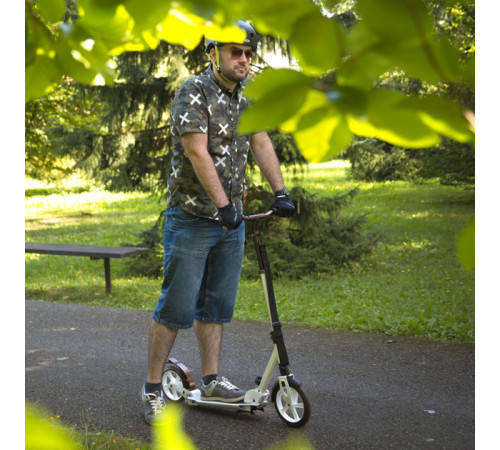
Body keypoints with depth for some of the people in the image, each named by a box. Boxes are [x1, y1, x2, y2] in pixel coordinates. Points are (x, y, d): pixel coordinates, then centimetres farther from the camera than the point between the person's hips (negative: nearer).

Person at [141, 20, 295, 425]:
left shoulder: (246, 99, 12)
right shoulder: (194, 93, -12)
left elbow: (261, 144, 8)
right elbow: (197, 153, -20)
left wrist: (281, 192, -3)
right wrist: (224, 205, -23)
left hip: (231, 221, 7)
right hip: (192, 219, -7)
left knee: (217, 304, 12)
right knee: (177, 306, -5)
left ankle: (211, 381, 21)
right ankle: (153, 388, 6)